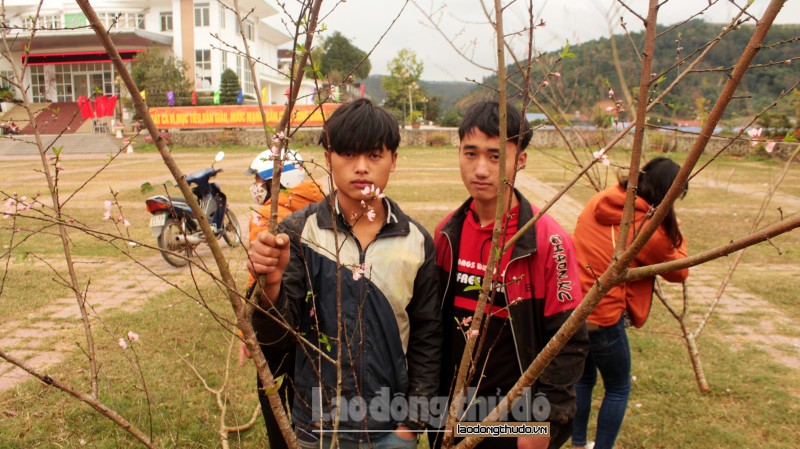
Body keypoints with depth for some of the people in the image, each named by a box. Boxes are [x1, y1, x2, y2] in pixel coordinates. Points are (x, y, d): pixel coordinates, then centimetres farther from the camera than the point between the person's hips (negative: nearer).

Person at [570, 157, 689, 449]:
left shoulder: (598, 201, 0)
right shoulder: (651, 231, -16)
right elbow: (679, 272, 1)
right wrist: (676, 236, 16)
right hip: (602, 319, -6)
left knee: (583, 378, 25)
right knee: (618, 389, 17)